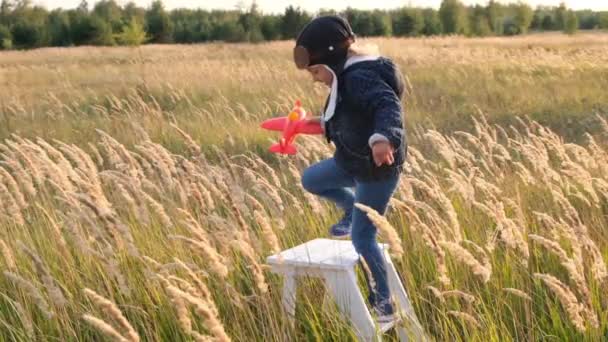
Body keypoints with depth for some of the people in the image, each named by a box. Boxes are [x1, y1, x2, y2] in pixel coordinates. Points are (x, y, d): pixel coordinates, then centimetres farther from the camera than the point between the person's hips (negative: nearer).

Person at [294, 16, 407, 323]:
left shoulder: (360, 77, -25)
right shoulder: (350, 75, 6)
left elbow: (388, 105, -43)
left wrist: (381, 138, -62)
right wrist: (324, 121, 28)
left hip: (378, 168, -10)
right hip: (353, 161, 10)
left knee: (361, 238, -2)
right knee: (311, 180, 24)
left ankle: (384, 303, 11)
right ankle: (353, 209, 37)